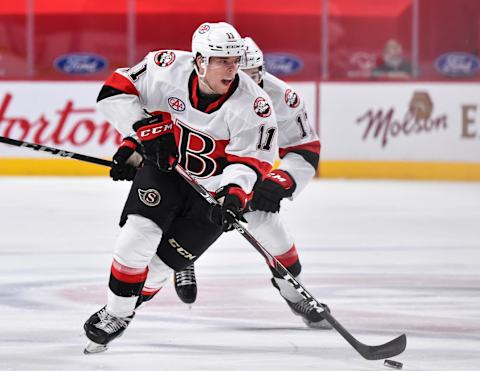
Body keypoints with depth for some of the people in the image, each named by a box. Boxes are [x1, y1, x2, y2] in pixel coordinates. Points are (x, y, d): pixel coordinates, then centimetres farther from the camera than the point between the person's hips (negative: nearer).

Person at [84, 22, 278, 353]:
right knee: (138, 237, -19)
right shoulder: (168, 69, -22)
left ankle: (117, 317, 23)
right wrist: (145, 130, -21)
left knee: (161, 263, -2)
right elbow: (116, 90, -11)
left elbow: (250, 159, -20)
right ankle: (116, 311, 1)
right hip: (163, 168, 1)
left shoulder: (253, 105, -25)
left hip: (214, 190, -1)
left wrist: (234, 193, -38)